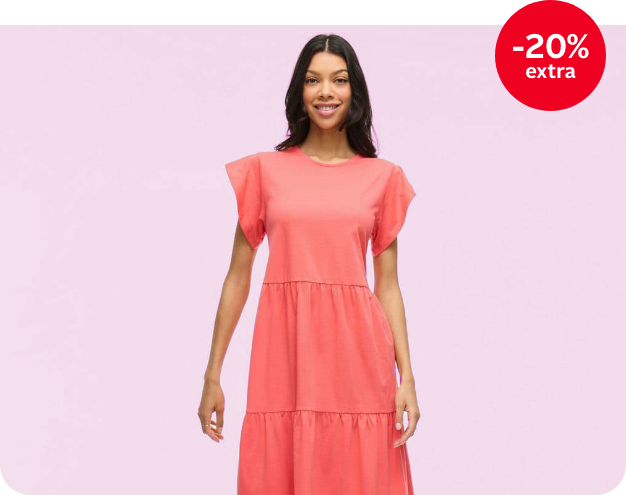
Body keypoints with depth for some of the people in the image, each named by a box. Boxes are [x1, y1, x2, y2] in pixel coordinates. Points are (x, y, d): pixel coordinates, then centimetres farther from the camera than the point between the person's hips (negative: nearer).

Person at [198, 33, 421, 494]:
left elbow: (388, 285, 7)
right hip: (284, 352, 0)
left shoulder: (383, 176, 8)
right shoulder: (265, 170, 6)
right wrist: (212, 375, 5)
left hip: (355, 353, 0)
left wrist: (407, 377, -2)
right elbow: (238, 275, 7)